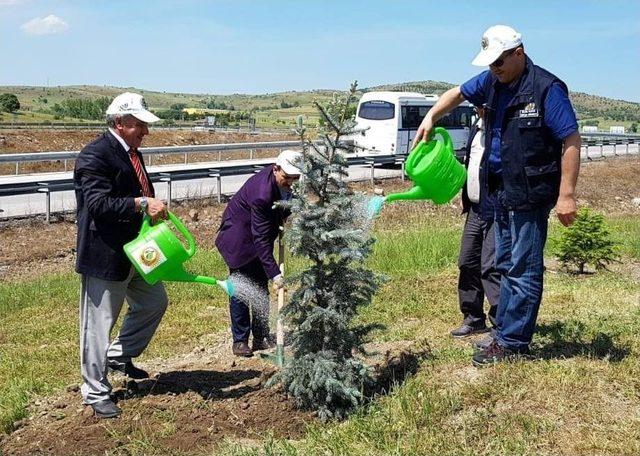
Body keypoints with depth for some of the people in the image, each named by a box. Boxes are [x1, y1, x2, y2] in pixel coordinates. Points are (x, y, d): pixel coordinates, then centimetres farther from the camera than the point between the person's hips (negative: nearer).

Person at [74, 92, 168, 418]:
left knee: (154, 302, 20)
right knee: (99, 323, 2)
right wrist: (142, 204, -33)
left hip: (135, 251, 10)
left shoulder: (132, 153, 11)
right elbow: (98, 203, -28)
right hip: (105, 254, -9)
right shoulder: (94, 156, -17)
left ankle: (119, 355, 38)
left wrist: (155, 208, 8)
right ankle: (95, 392, 16)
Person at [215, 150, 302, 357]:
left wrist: (283, 218, -4)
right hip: (239, 237, -8)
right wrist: (274, 273, -37)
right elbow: (261, 239, -36)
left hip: (259, 234, 8)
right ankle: (239, 340, 5)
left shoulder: (282, 182, -13)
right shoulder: (262, 194, -37)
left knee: (261, 287, 9)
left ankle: (261, 338, 16)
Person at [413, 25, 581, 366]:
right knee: (506, 266, 14)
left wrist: (566, 195, -19)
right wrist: (430, 117, 8)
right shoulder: (492, 82, 7)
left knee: (523, 270, -2)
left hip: (530, 194, -8)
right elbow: (457, 94, 25)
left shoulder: (546, 88, -14)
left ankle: (513, 343, 6)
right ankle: (505, 334, 25)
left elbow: (571, 141, -15)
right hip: (502, 191, 8)